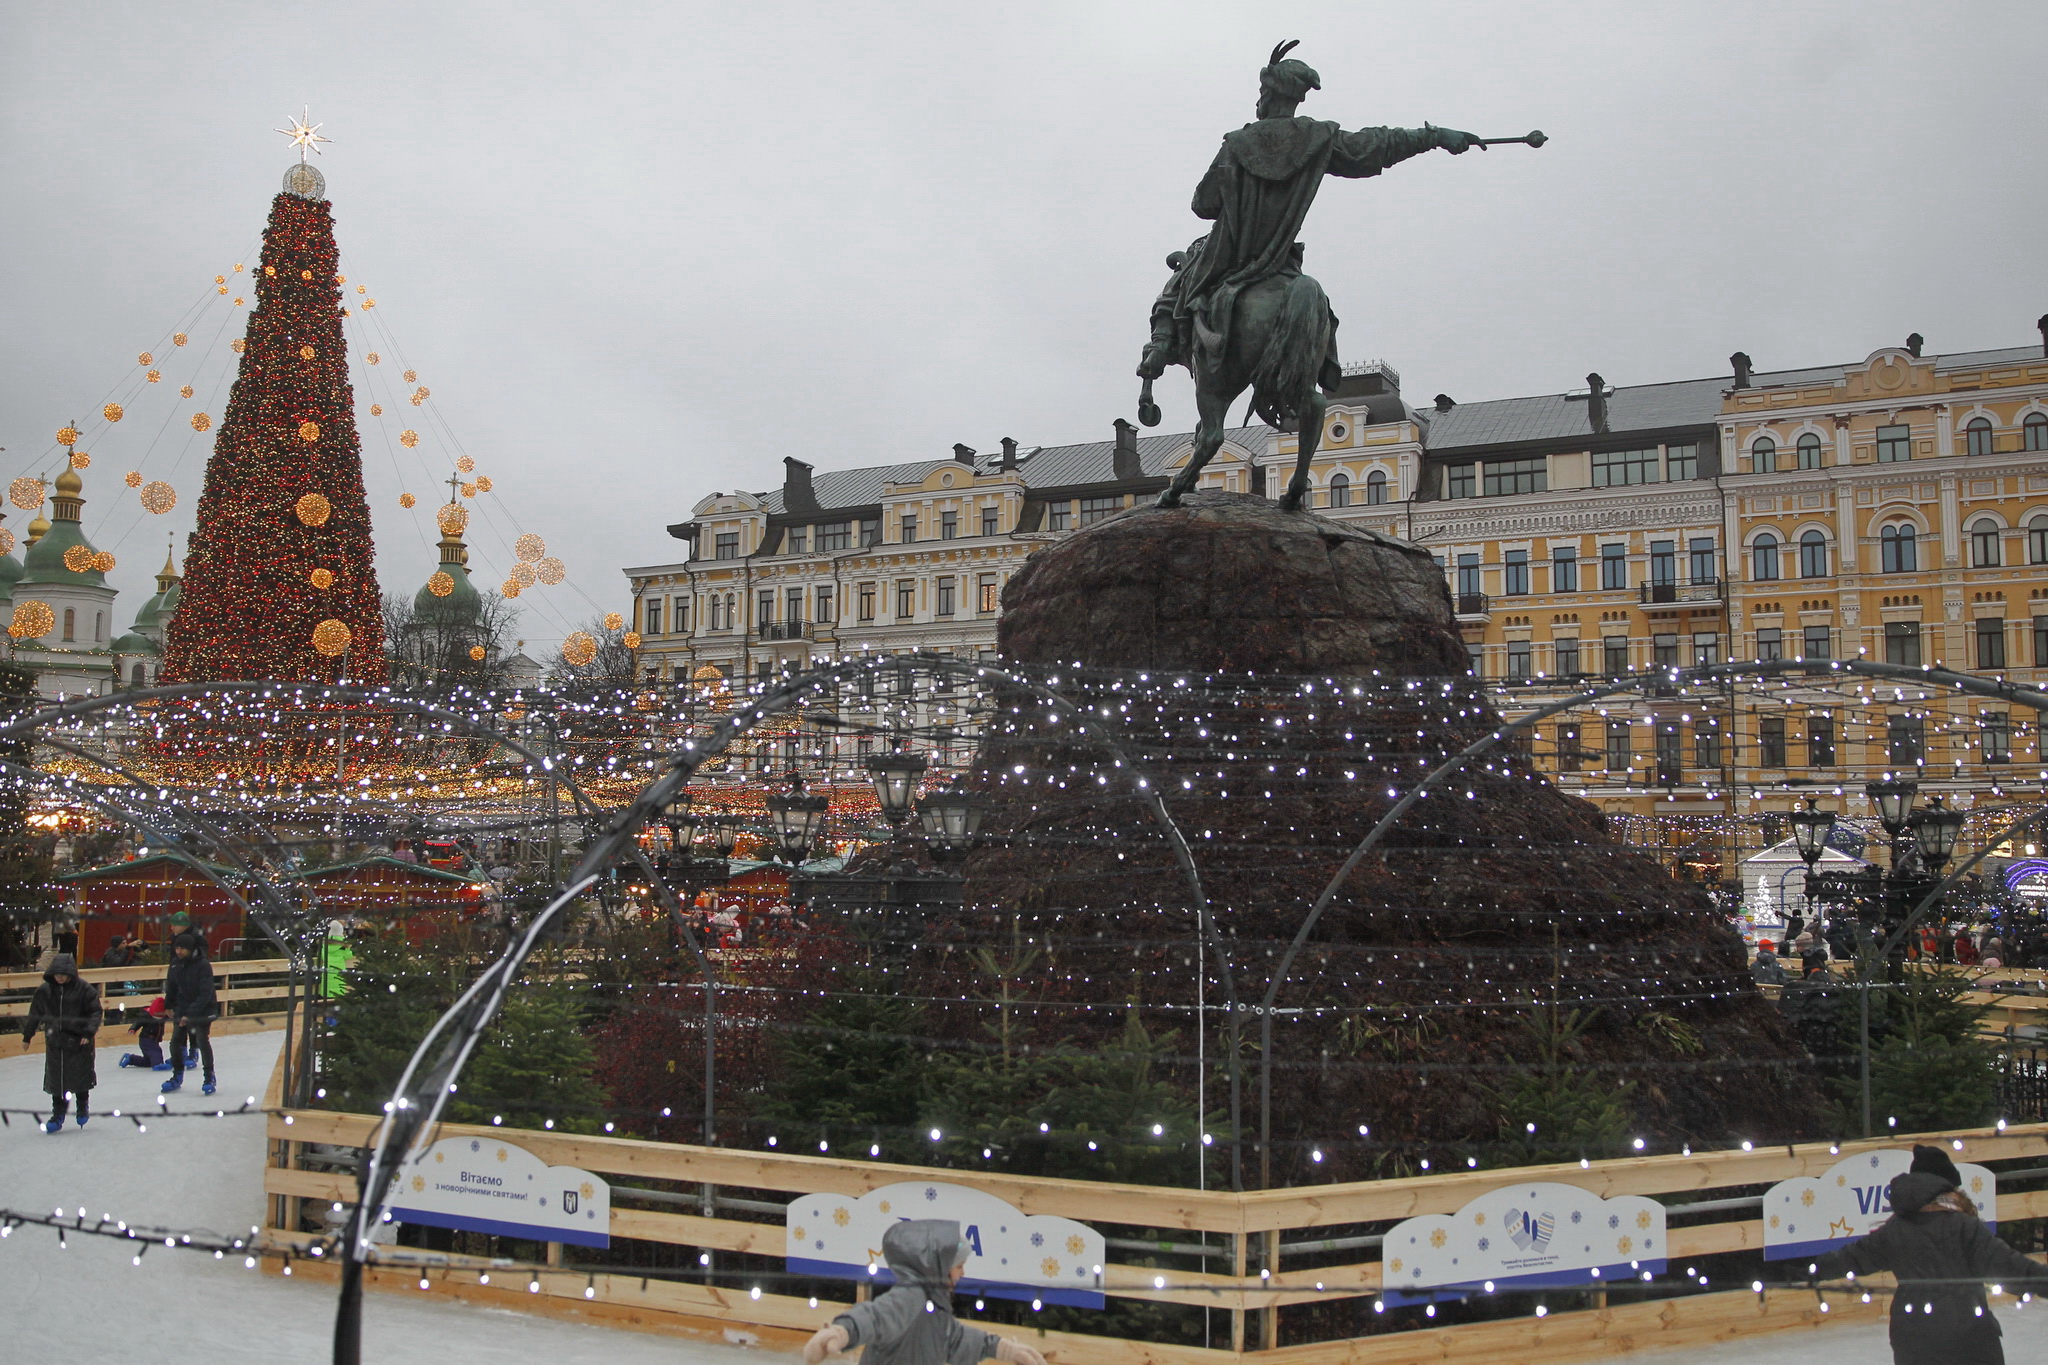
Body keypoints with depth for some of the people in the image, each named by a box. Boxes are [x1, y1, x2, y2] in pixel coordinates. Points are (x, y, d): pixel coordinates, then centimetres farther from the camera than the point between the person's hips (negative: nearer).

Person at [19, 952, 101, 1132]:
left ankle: (82, 1109, 30)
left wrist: (89, 1032, -19)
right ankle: (57, 1116, 14)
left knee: (80, 1076, 7)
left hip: (79, 1042, -2)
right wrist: (27, 1036, 16)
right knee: (55, 1080, 3)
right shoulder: (44, 990, -1)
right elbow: (35, 1014, 11)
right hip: (54, 1043, 2)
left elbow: (95, 1012, -6)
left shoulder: (84, 989, -10)